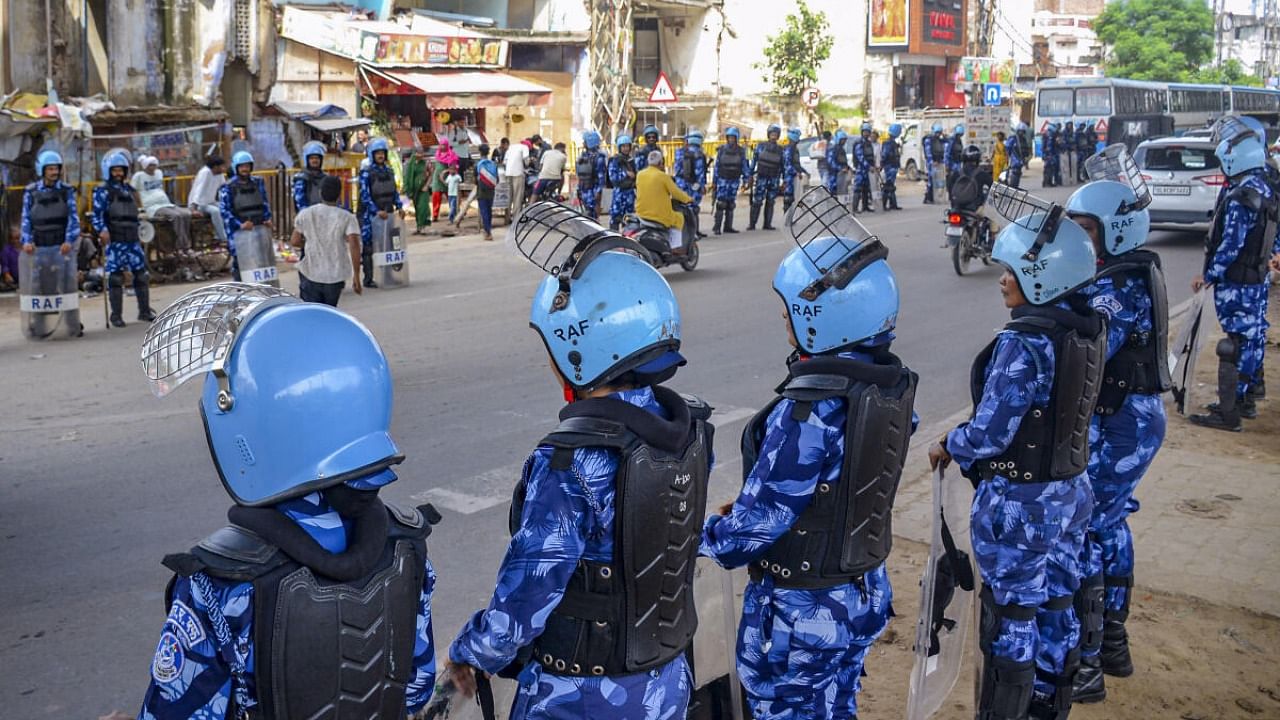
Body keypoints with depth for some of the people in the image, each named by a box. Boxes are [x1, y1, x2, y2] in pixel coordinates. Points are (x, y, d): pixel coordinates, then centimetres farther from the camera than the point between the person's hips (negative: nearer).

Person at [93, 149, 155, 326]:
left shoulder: (129, 189, 19)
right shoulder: (103, 191, -1)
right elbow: (97, 215, -9)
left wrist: (139, 234, 24)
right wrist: (102, 230, -25)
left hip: (133, 240, 6)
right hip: (114, 241, -6)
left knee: (142, 274, 5)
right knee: (115, 278, -3)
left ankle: (145, 311, 15)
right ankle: (116, 316, 4)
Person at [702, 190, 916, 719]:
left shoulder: (807, 408, -29)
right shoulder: (892, 384, -4)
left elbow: (763, 516, -23)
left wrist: (706, 538, -4)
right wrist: (745, 509, 9)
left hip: (799, 612, -7)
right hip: (865, 594, 7)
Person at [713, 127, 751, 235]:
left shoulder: (741, 151, 2)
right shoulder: (721, 150, -1)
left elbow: (745, 166, 6)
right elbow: (717, 166, 2)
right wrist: (714, 181, 1)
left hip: (734, 181, 2)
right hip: (723, 180, -2)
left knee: (731, 204, 7)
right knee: (721, 203, -11)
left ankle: (728, 226, 12)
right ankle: (717, 226, -11)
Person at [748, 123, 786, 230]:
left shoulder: (780, 149, 9)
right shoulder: (761, 146, 4)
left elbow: (783, 165, 10)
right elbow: (754, 161, 5)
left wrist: (784, 181, 5)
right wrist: (750, 175, 1)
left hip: (774, 179, 2)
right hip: (761, 177, -2)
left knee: (770, 202, 4)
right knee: (757, 202, -7)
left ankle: (767, 224, 9)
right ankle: (752, 224, -4)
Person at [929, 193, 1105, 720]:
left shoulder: (1023, 343, -25)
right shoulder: (1090, 330, 0)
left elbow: (990, 433, -23)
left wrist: (948, 447, -3)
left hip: (1018, 502, -8)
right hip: (1070, 492, 8)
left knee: (1011, 618, 6)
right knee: (1056, 607, 20)